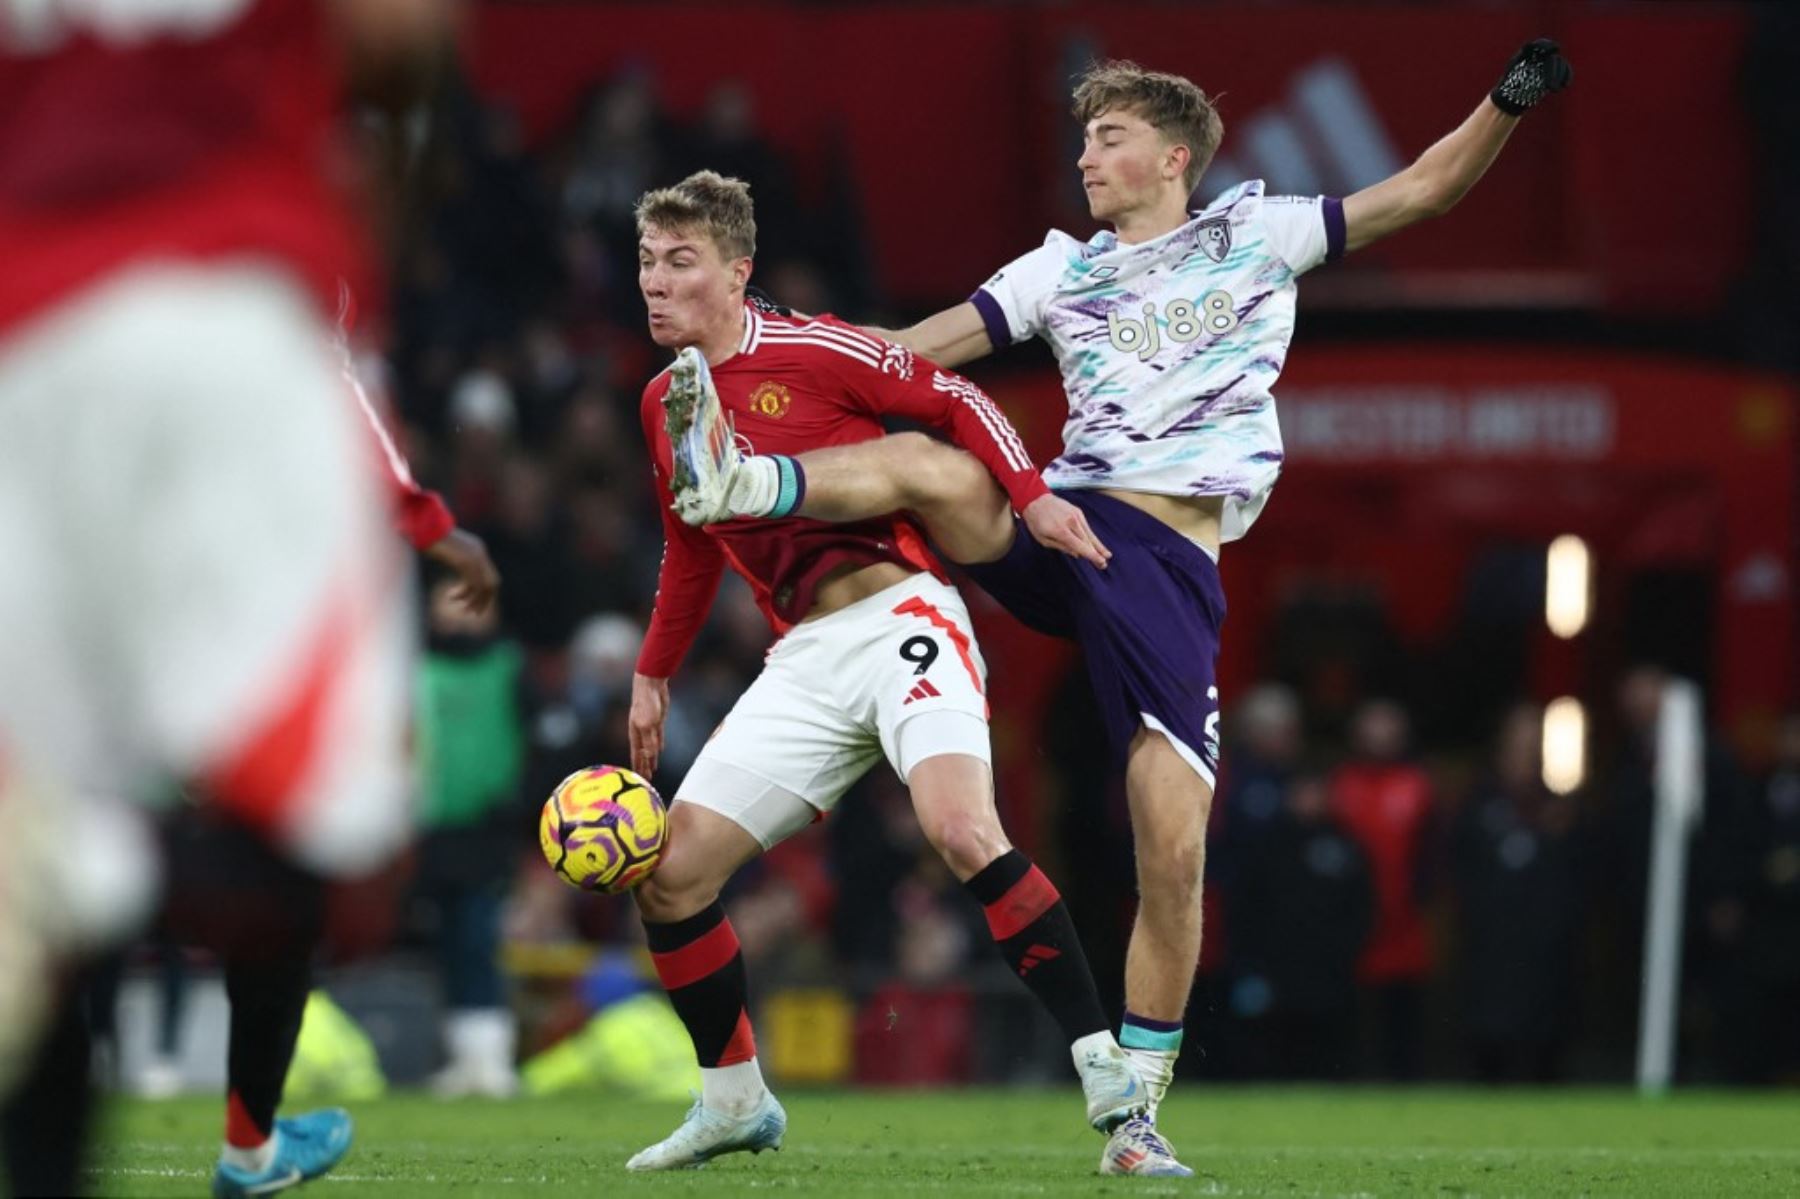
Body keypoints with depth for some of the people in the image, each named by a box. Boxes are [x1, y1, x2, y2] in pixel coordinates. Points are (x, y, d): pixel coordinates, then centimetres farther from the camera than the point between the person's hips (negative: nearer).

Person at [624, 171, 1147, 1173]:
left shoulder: (808, 352, -6)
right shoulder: (664, 405, 14)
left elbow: (954, 399, -3)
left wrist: (1032, 494, -16)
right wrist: (653, 676, 29)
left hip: (899, 617, -7)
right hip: (806, 660, 7)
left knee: (962, 828, -29)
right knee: (668, 873, -1)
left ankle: (1110, 1078, -25)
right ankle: (736, 1101, 17)